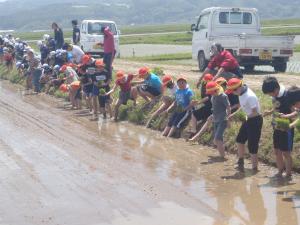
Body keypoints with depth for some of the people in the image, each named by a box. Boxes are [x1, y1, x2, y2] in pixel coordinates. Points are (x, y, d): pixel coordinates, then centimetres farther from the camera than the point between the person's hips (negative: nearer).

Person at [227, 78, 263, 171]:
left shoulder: (250, 96, -30)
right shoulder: (241, 93, -1)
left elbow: (255, 112, -25)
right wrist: (234, 114, 10)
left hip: (255, 120, -10)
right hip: (248, 119, 10)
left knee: (252, 145, -3)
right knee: (240, 139, 20)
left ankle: (254, 167, 9)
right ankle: (241, 162, 34)